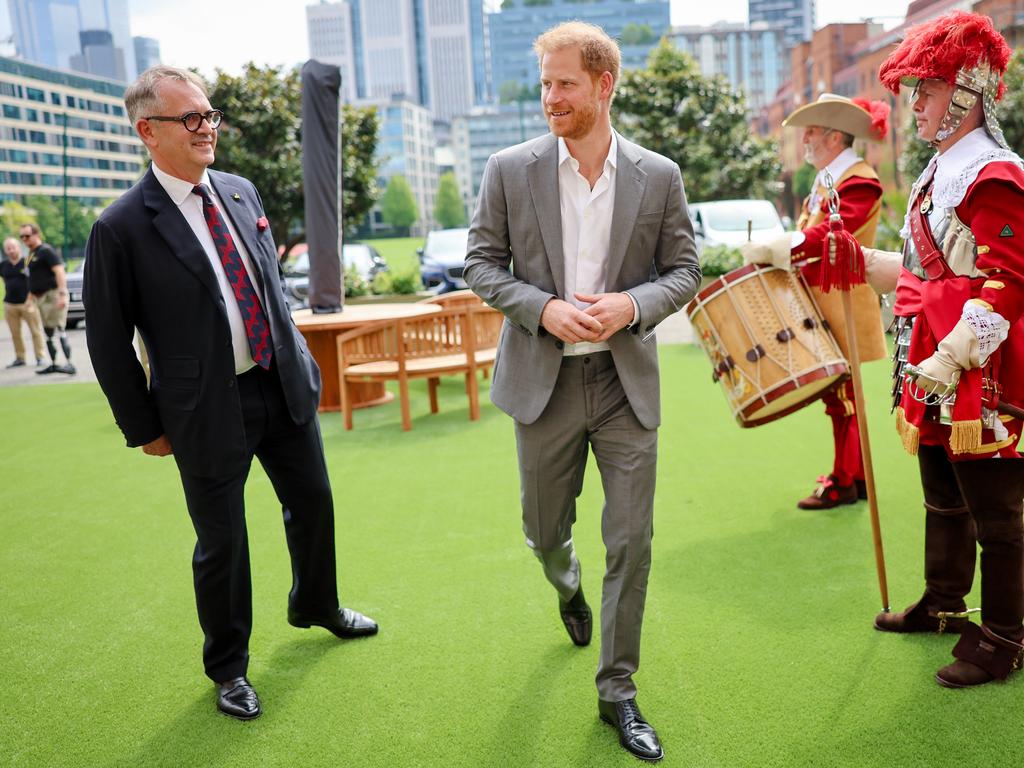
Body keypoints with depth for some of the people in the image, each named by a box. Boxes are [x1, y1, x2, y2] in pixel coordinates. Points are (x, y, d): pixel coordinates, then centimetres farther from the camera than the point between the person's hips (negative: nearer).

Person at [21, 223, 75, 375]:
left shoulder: (46, 251, -10)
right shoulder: (31, 254, 18)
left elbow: (60, 271, -20)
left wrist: (62, 294, -29)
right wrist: (32, 297, 26)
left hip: (53, 294, -10)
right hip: (41, 297, 10)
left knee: (58, 328, -16)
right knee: (48, 332, 13)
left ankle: (69, 364, -20)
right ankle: (53, 364, 20)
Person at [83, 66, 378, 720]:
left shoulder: (241, 193, 4)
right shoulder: (122, 230, -14)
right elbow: (108, 341, -8)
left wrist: (298, 357, 14)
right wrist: (145, 427, -5)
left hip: (284, 386, 6)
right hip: (207, 409, -6)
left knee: (313, 502, 20)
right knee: (222, 543, 7)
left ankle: (316, 606, 48)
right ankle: (228, 668, 32)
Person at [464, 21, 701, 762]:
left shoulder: (659, 176, 0)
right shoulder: (509, 170, -2)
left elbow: (685, 270, 4)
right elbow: (481, 263, 1)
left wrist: (633, 304, -16)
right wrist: (543, 309, -15)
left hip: (627, 381, 0)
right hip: (544, 379, 0)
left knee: (632, 542, 2)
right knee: (545, 529, 15)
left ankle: (617, 692, 20)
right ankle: (568, 589, 53)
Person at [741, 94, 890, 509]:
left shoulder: (859, 181, -14)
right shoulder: (825, 179, 15)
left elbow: (825, 235, -27)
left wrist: (770, 250, -30)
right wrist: (772, 253, 2)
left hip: (840, 305, -9)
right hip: (821, 302, 9)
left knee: (840, 393, -2)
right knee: (837, 391, 16)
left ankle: (844, 483, 8)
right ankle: (856, 474, 28)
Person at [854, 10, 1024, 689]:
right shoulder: (938, 172, 15)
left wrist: (952, 356, -26)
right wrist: (862, 262, 16)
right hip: (932, 371, 10)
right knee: (942, 499, 21)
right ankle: (943, 604, 38)